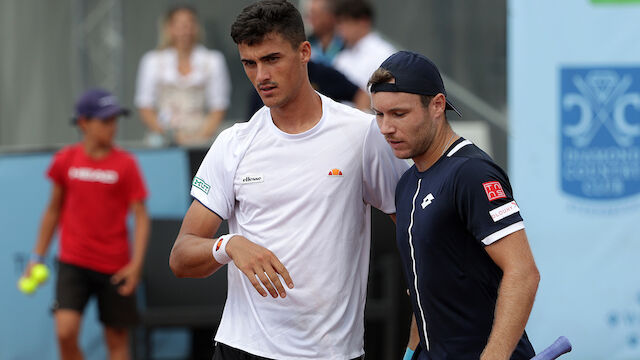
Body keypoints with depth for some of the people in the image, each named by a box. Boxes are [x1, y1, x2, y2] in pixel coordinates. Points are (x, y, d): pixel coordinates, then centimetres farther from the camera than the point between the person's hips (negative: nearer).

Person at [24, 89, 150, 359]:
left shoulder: (125, 164, -5)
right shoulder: (65, 161, 1)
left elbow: (141, 216, -4)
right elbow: (54, 209, 14)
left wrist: (136, 263, -15)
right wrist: (38, 256, 13)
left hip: (115, 267, -1)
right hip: (73, 263, 1)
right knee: (65, 331, -16)